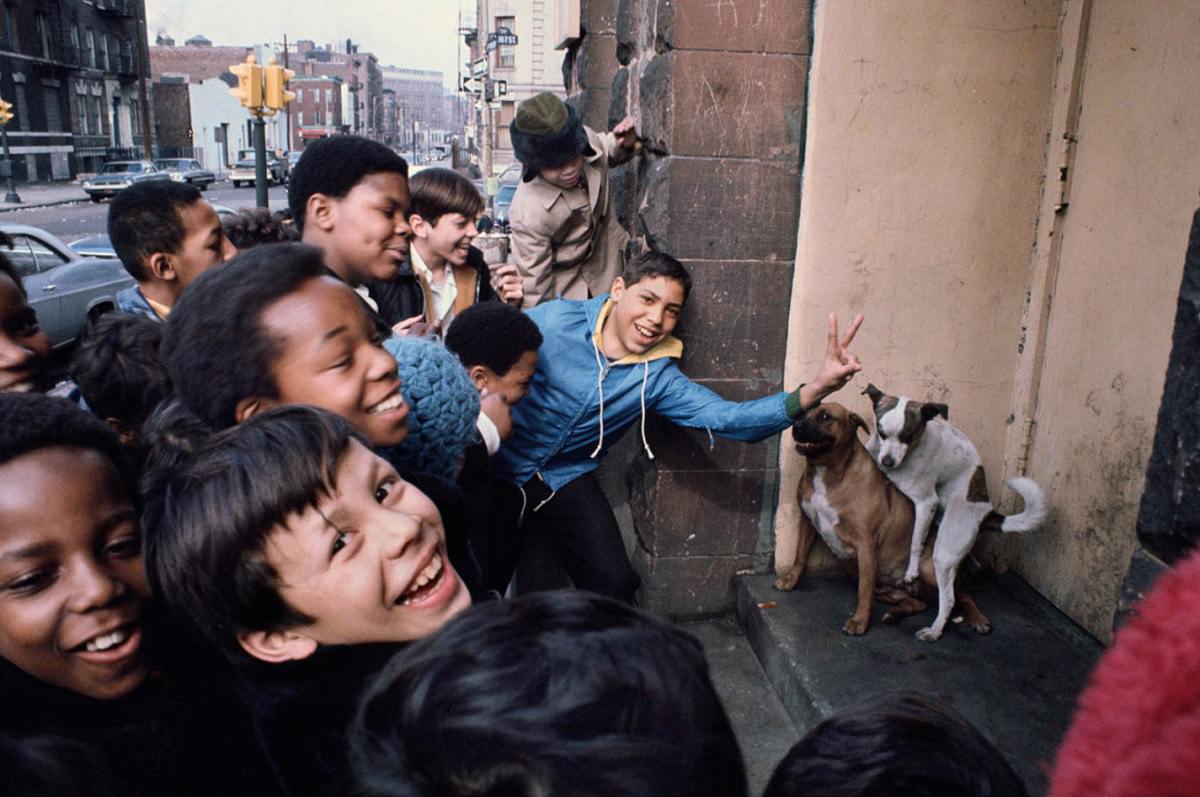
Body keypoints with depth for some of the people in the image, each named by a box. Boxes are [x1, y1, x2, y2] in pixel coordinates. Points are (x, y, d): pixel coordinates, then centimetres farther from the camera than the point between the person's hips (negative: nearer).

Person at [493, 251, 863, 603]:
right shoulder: (553, 321, -16)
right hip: (498, 461, -2)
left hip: (563, 478, 2)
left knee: (614, 583, -5)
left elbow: (727, 416, -17)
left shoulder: (659, 377, -8)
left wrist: (815, 390, -29)